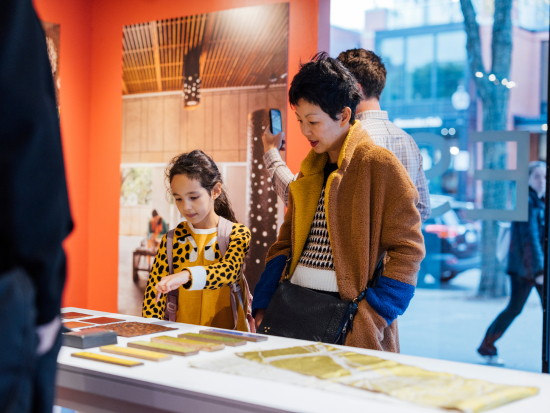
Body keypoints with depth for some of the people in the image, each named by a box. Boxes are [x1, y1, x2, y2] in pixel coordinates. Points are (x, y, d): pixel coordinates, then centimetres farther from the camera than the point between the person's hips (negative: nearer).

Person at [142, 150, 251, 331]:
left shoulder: (237, 233, -1)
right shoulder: (172, 239, 7)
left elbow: (229, 269, -20)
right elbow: (154, 291, 4)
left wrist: (186, 275, -38)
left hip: (226, 336, -2)